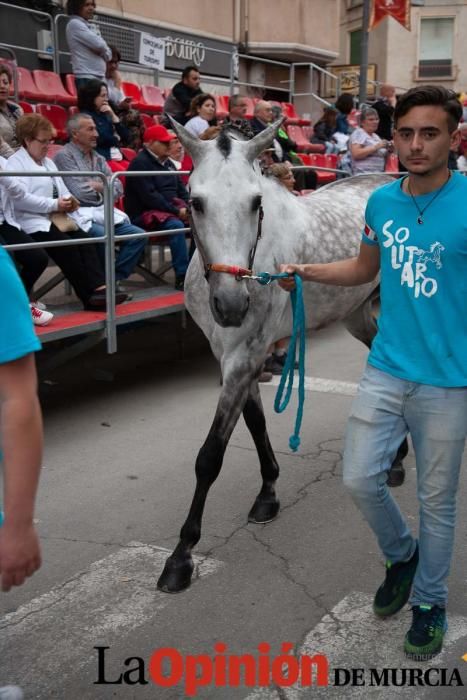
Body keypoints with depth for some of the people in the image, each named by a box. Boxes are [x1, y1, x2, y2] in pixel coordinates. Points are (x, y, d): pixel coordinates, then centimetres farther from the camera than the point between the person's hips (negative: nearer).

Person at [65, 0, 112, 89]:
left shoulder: (91, 27, 21)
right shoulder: (74, 24, -3)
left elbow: (108, 54, 15)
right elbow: (99, 44, -13)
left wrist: (101, 49, -4)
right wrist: (103, 49, 8)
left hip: (99, 76, 8)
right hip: (85, 78, -8)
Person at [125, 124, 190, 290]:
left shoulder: (167, 163, 18)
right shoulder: (140, 163, -9)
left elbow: (181, 189, 21)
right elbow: (149, 196, -18)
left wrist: (187, 207, -1)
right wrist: (176, 211, -20)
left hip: (171, 207, 8)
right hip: (145, 213, -8)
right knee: (175, 225, -34)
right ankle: (182, 276, -33)